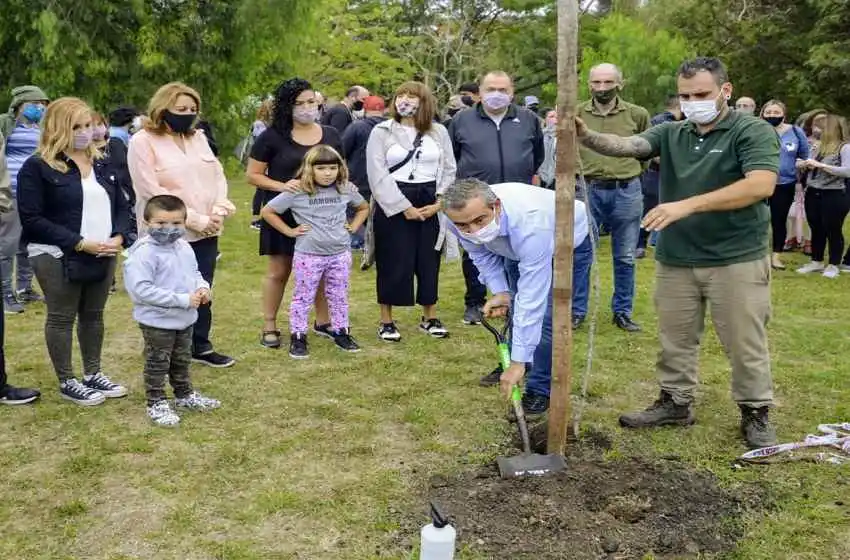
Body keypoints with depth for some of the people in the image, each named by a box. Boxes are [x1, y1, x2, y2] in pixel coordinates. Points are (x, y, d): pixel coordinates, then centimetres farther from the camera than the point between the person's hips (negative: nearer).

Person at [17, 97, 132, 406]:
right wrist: (79, 243, -20)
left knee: (93, 315, 15)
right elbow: (32, 219, -15)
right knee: (62, 318, 5)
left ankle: (93, 374, 29)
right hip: (57, 257, -6)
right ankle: (67, 382, 17)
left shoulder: (101, 163, 10)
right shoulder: (37, 167, -9)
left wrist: (119, 236, -7)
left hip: (104, 255, 6)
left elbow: (120, 204, 14)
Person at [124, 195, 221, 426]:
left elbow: (194, 273, 17)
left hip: (185, 319, 7)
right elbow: (141, 289, -30)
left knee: (182, 361, 24)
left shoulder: (184, 248, 1)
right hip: (157, 322, -7)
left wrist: (202, 287, -8)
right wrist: (182, 299, -28)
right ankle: (156, 404, 23)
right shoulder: (144, 253, -24)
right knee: (158, 364, 8)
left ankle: (185, 395, 42)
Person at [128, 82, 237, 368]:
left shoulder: (198, 137, 13)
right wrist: (196, 220, -17)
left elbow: (217, 175, 11)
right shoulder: (142, 142, -9)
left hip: (206, 232, 6)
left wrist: (220, 209, -8)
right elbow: (153, 192, -16)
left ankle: (201, 347, 28)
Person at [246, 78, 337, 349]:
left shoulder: (330, 135, 7)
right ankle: (269, 326, 16)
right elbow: (252, 175, -5)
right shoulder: (273, 137, -6)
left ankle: (323, 321, 27)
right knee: (279, 270, 5)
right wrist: (281, 186, -20)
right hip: (284, 214, -4)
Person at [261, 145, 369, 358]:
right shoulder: (297, 193, -11)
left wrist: (353, 226, 6)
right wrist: (289, 231, -7)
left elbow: (364, 207, 20)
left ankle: (341, 333, 26)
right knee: (303, 297, 5)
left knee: (339, 296, 13)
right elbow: (267, 212, -5)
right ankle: (298, 338, 14)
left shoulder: (346, 190, 1)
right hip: (308, 255, -3)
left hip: (340, 253, 3)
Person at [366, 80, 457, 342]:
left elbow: (449, 170, 8)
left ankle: (430, 318, 21)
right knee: (393, 264, 1)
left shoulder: (439, 132, 8)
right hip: (392, 206, -3)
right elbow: (378, 175, -7)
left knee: (429, 262, 8)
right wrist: (405, 207, -13)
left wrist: (438, 203, -7)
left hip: (430, 206, 3)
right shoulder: (382, 132, -1)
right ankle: (386, 321, 12)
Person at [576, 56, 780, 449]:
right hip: (676, 259, 5)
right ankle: (675, 403, 29)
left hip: (737, 259, -4)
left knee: (745, 343, 6)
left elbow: (761, 185, -23)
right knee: (675, 339, 14)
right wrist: (586, 137, -29)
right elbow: (625, 146, -6)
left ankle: (756, 413, 21)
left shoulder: (754, 131, -8)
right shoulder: (671, 133, 7)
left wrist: (687, 205, -29)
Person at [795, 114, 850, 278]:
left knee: (833, 230, 4)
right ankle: (817, 262, 27)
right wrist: (806, 165, -2)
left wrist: (821, 165, -21)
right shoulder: (820, 146, 9)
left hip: (834, 196, -6)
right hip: (813, 194, 6)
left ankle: (833, 265, 16)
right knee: (816, 230, 14)